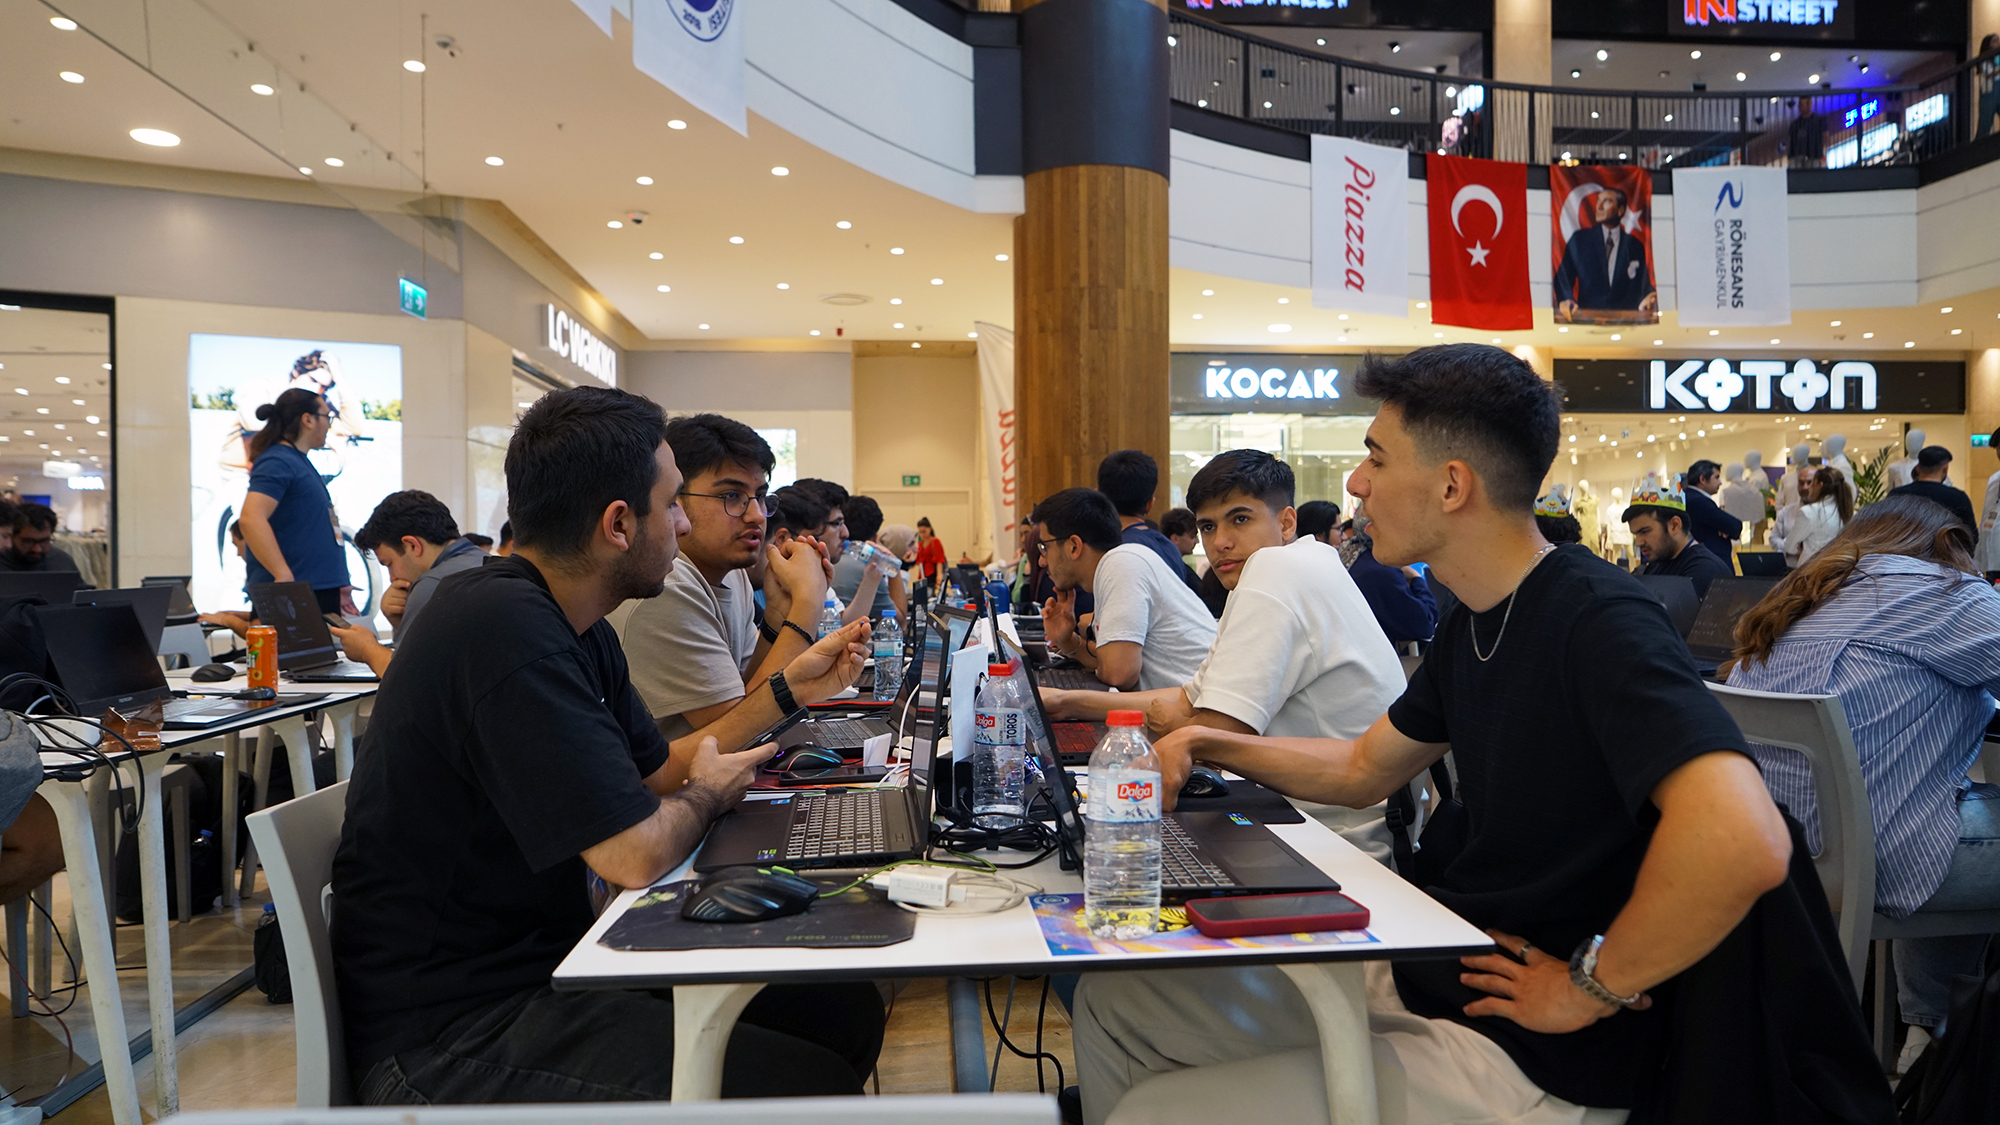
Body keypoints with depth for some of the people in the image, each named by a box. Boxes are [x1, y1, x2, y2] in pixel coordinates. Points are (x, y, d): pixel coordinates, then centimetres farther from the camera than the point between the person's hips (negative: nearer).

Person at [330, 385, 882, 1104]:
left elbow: (655, 771, 19)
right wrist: (706, 793, -4)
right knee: (810, 1084, -22)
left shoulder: (576, 628, 8)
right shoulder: (507, 627, -25)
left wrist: (788, 691, 17)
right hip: (447, 1031, -10)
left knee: (845, 1009, 2)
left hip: (547, 953, 10)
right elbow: (636, 855, -26)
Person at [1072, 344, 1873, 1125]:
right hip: (1423, 976, 9)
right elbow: (1363, 770, 20)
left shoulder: (1595, 620, -23)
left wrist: (1589, 988, -23)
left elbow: (1742, 843, -38)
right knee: (1114, 1001, 8)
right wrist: (1208, 746, 6)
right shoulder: (1472, 624, 7)